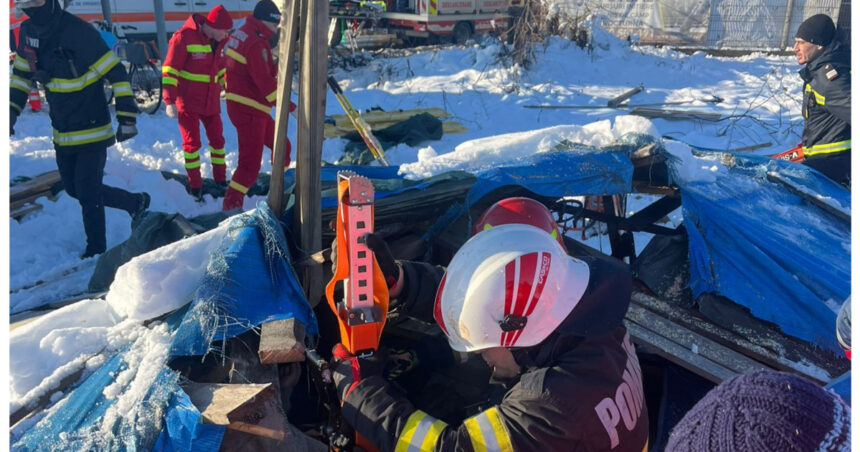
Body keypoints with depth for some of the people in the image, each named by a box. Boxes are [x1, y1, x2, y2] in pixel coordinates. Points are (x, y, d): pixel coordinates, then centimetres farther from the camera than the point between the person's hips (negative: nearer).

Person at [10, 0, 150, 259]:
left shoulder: (78, 32, -20)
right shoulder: (28, 32, 2)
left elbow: (116, 74, -19)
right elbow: (21, 73, 16)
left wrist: (127, 117, -22)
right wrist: (11, 110, 8)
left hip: (92, 131, -8)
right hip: (62, 133, 8)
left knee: (87, 194, -3)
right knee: (74, 189, 14)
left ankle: (96, 250, 16)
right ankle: (136, 203, 31)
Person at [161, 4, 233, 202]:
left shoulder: (219, 41, 1)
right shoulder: (184, 38, -19)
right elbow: (169, 70, -18)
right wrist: (169, 101, -22)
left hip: (211, 101, 6)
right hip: (188, 102, -6)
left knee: (217, 139, 13)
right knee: (192, 143, 1)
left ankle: (220, 179, 28)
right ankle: (195, 186, 13)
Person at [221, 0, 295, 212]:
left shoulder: (240, 34, 13)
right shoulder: (256, 44, -18)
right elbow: (264, 81, -23)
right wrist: (286, 105, -18)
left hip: (253, 108, 11)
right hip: (248, 109, -11)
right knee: (251, 162, -7)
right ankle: (231, 204, -1)